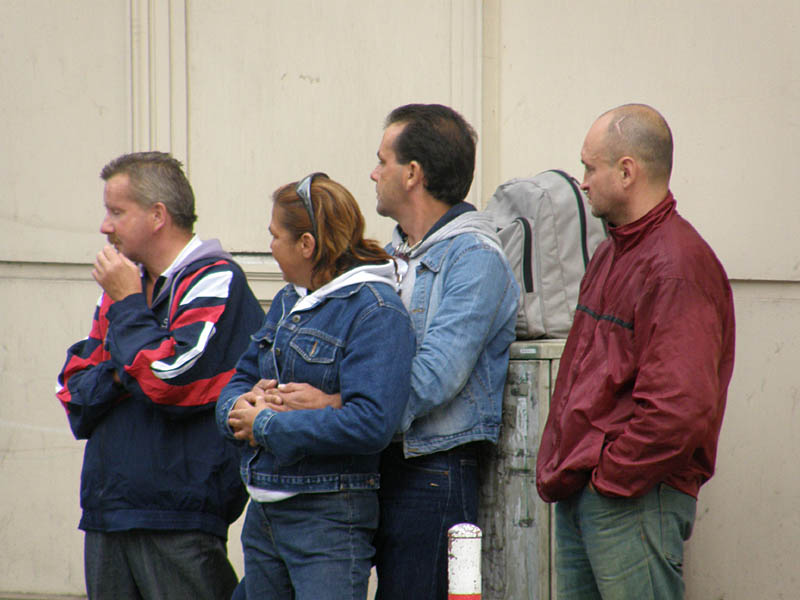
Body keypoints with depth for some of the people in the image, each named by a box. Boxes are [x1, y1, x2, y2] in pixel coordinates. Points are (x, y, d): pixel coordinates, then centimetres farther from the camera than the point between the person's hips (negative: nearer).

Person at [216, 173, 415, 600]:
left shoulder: (376, 313, -13)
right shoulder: (288, 302, 15)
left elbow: (371, 424, -24)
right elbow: (239, 381, 18)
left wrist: (266, 425, -17)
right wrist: (240, 408, -8)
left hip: (330, 517, -9)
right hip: (264, 512, 9)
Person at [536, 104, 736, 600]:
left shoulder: (677, 266, -15)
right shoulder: (612, 253, 18)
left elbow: (680, 408, -23)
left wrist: (610, 477, -15)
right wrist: (561, 469, 15)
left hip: (633, 501, -9)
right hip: (576, 494, 10)